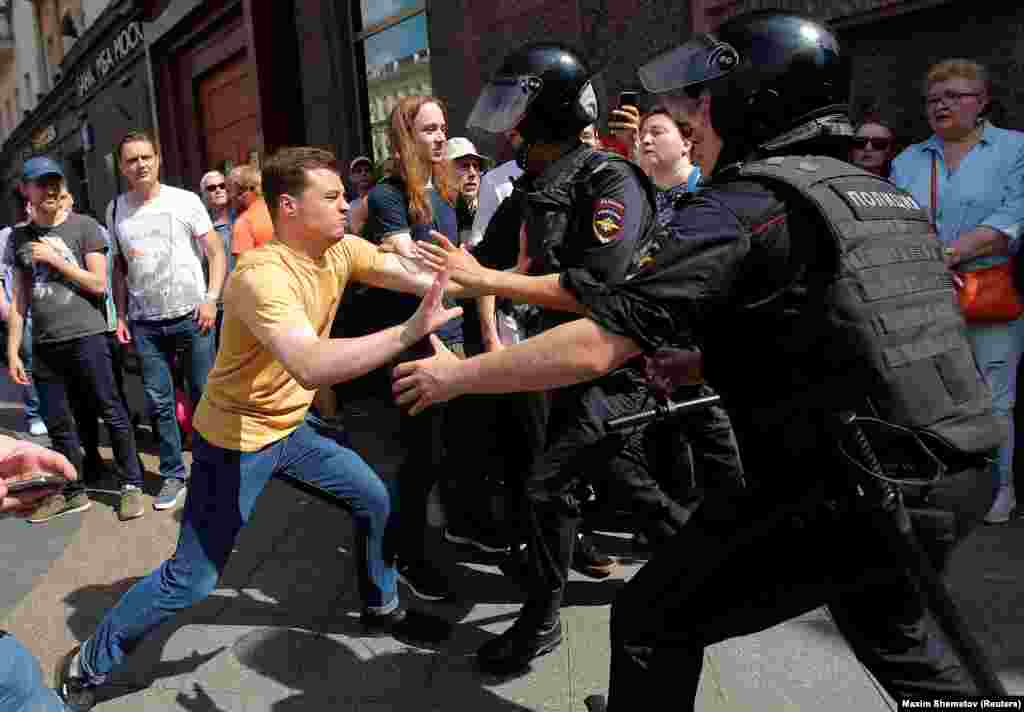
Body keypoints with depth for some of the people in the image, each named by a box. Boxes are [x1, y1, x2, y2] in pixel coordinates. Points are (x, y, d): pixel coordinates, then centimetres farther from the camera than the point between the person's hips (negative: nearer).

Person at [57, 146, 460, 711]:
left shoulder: (342, 251, -6)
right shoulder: (262, 275, -32)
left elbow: (420, 279, -8)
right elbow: (311, 366, -46)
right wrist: (411, 330, -48)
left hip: (292, 427, 8)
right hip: (235, 439, -8)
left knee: (373, 500, 13)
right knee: (191, 581, 0)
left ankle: (381, 608, 36)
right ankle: (89, 664, 24)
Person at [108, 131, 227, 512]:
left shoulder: (186, 201, -2)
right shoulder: (115, 209, 8)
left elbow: (216, 253, -2)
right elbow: (119, 267, 14)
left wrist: (211, 298, -13)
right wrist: (121, 316, 8)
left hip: (191, 315, -3)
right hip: (144, 323, 3)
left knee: (204, 396, 2)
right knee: (158, 402, 6)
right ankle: (172, 474, 17)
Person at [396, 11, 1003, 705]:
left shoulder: (745, 205, -13)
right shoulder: (887, 195, 13)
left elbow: (595, 348, -18)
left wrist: (456, 375, -6)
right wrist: (692, 366, 12)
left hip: (848, 493, -8)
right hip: (958, 480, 9)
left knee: (653, 621, 8)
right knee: (893, 633, 35)